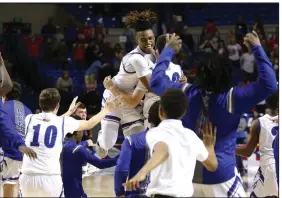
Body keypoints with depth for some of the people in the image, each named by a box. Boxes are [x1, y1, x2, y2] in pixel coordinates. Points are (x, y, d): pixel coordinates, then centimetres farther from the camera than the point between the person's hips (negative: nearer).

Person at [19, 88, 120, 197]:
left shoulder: (29, 119, 10)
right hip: (51, 178, -2)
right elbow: (89, 124, 24)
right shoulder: (64, 122, 6)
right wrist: (107, 109, 39)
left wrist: (68, 113, 46)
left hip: (28, 177, 2)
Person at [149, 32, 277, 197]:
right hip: (221, 175, -4)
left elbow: (156, 80, 13)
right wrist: (257, 48, -8)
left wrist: (169, 50, 22)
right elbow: (270, 85, -14)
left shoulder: (186, 94, -3)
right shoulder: (232, 98, -14)